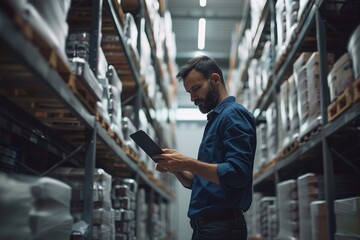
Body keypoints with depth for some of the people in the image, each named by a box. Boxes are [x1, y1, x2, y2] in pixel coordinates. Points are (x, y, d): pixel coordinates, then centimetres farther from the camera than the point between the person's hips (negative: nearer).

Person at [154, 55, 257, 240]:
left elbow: (237, 174, -22)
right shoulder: (214, 120, 17)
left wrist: (188, 163, -21)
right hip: (203, 225, 9)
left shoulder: (234, 114, -10)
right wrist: (175, 168, 1)